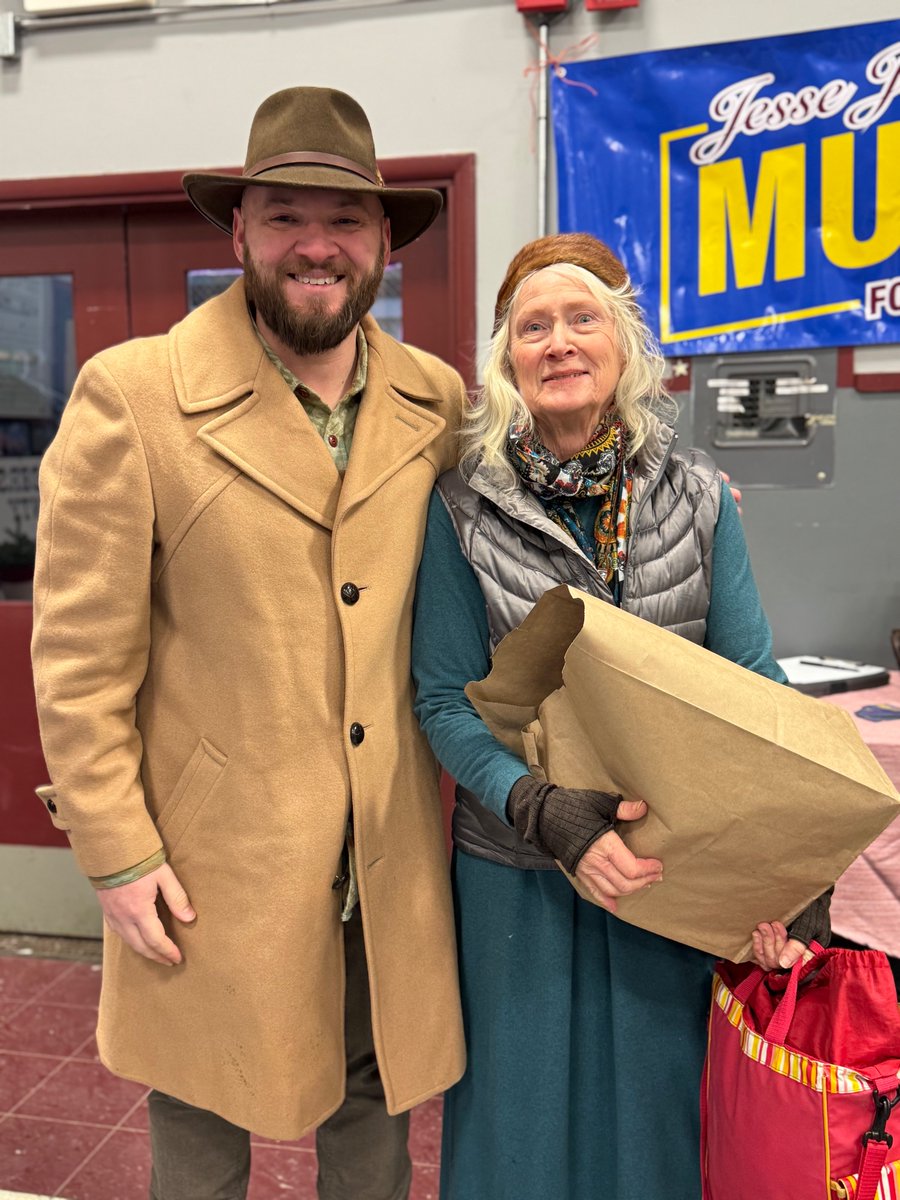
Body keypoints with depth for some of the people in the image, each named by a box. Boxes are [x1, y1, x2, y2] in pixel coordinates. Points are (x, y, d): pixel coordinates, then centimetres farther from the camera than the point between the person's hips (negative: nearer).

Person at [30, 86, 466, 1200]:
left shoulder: (437, 402, 1)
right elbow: (79, 656, -9)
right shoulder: (129, 397, -12)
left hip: (395, 849, 4)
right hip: (218, 853, -3)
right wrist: (118, 856, -8)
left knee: (375, 1104, 22)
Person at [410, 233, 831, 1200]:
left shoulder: (694, 498, -2)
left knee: (656, 1111, 19)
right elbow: (444, 701, -8)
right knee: (527, 1113, 17)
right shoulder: (464, 507, -7)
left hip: (676, 867, 2)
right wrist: (549, 814, -24)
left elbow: (752, 685, -4)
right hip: (516, 871, -1)